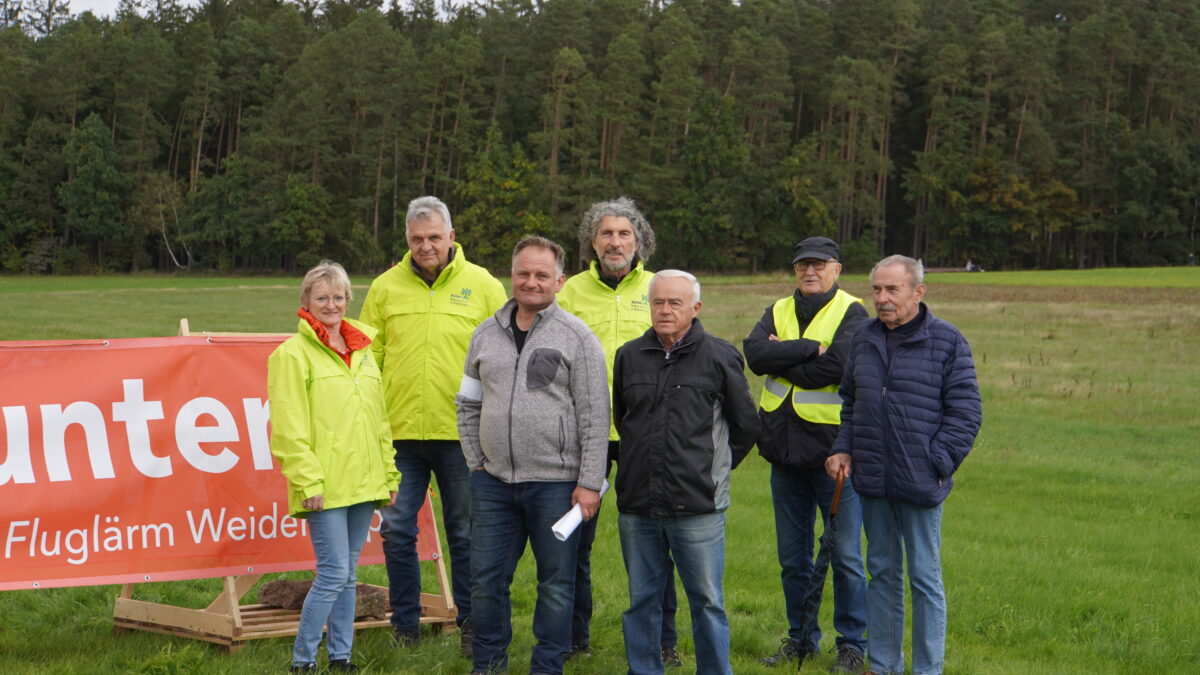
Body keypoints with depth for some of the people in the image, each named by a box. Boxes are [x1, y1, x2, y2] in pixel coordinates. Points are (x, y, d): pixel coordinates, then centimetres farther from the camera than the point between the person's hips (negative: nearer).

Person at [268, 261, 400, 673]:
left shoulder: (362, 351, 16)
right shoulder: (294, 353, -6)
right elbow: (289, 426, -11)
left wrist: (389, 474, 16)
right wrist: (307, 481, -16)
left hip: (363, 483, 6)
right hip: (325, 485, -6)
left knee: (347, 573, 11)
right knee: (334, 573, -9)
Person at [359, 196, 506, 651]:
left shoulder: (483, 287, 2)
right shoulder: (385, 288, 6)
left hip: (462, 433, -2)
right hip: (399, 431, 2)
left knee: (465, 535, 8)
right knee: (397, 532, 5)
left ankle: (471, 625, 19)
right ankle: (405, 626, 18)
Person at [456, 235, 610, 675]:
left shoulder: (577, 337, -4)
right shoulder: (486, 335, 11)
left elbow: (594, 417, -6)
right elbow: (469, 404, 19)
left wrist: (589, 482, -11)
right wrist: (475, 461, 10)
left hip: (555, 483, -4)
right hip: (493, 482, 4)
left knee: (556, 584, 5)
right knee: (486, 579, 8)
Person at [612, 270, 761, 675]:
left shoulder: (719, 356, -2)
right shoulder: (629, 356, 8)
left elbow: (746, 425, 7)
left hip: (698, 506, -3)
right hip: (637, 505, 4)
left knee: (707, 602, 3)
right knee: (641, 601, 11)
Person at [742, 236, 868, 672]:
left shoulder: (851, 313, -4)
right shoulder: (779, 312, 11)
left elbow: (838, 364, -21)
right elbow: (755, 352, -8)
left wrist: (782, 361, -10)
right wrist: (810, 348, -17)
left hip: (834, 452, -5)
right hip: (786, 454, 5)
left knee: (845, 554, 0)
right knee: (792, 557, 14)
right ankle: (801, 638, 26)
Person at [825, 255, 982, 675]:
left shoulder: (947, 341, -5)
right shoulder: (864, 340, 10)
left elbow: (965, 413, -6)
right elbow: (850, 402, 21)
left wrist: (936, 464, -12)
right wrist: (844, 448, 7)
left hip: (919, 483, -5)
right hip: (871, 482, 5)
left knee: (924, 577, 2)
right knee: (882, 572, 14)